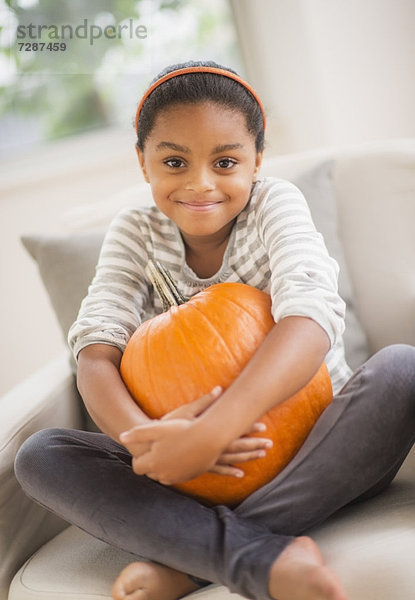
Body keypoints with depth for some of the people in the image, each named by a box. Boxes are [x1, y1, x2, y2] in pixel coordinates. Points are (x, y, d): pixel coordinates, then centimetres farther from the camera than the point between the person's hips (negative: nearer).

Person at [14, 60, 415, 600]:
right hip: (197, 471, 2)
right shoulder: (134, 233, -1)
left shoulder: (275, 202, -9)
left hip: (317, 450, -2)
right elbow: (96, 354, -12)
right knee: (40, 457, -16)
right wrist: (144, 436, -36)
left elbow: (311, 316, -28)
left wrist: (212, 431, -43)